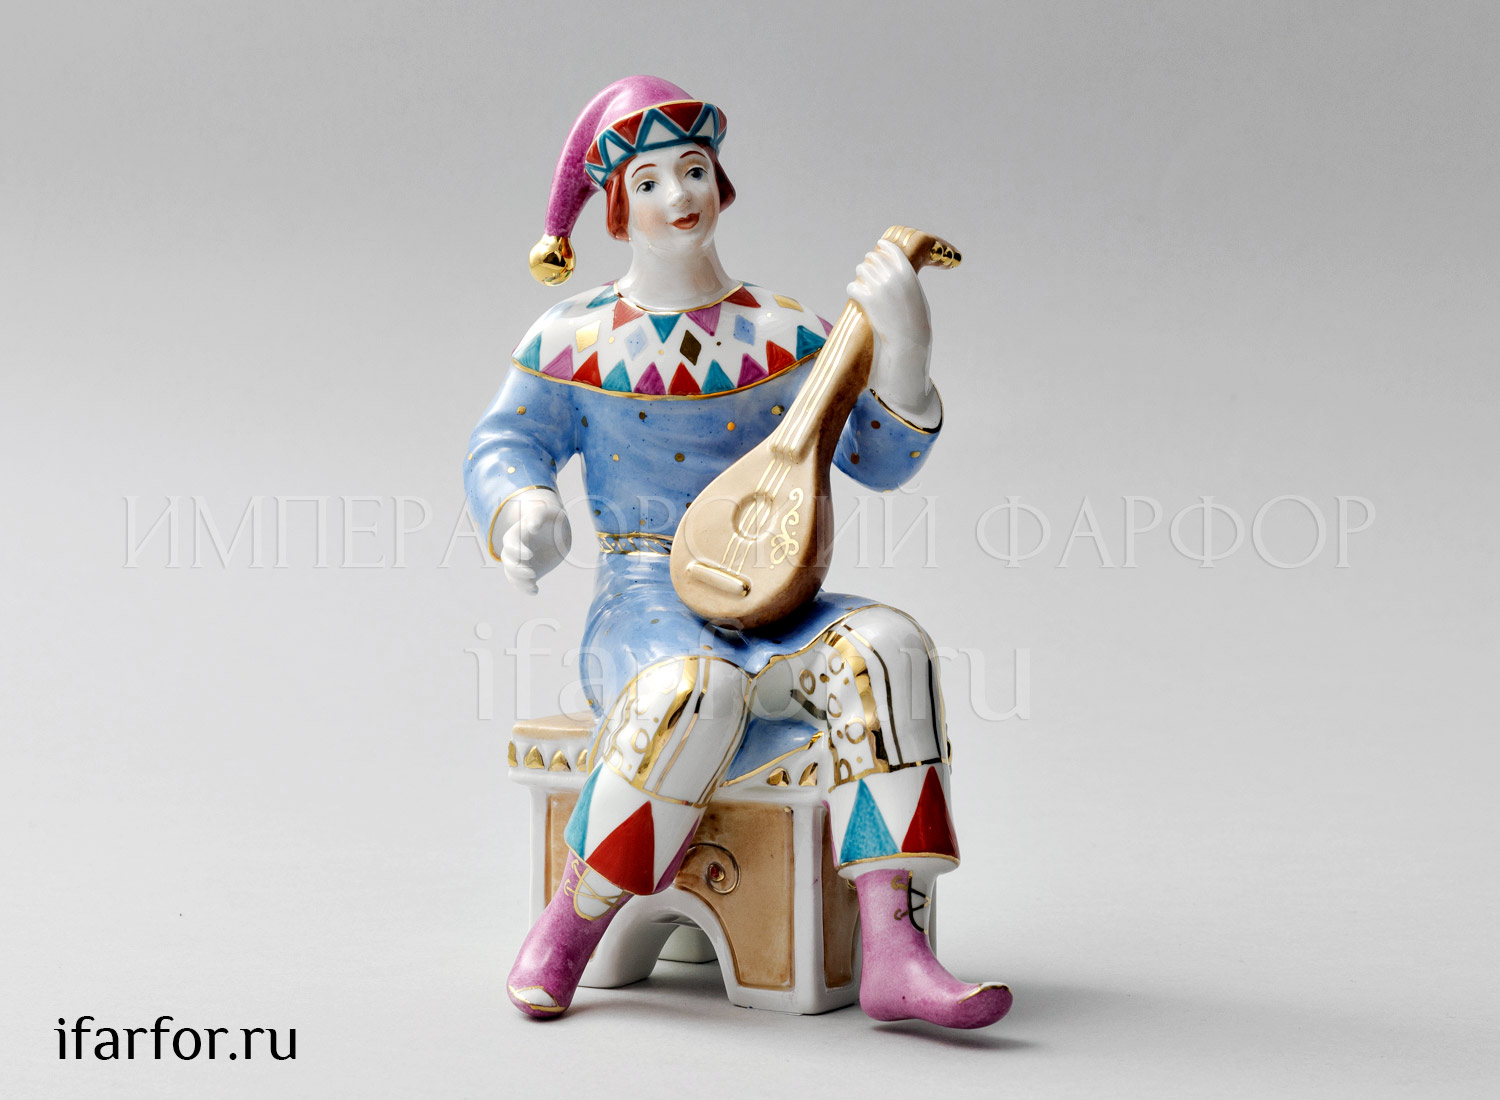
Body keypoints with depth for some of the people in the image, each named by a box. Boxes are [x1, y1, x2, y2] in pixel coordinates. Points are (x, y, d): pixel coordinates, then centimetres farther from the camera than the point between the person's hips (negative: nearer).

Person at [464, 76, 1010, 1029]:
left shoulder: (784, 335, 10)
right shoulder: (576, 340, 6)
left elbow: (882, 457, 4)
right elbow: (504, 448, 3)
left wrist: (902, 348, -15)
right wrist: (525, 512, -21)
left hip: (773, 610, 3)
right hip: (646, 605, -3)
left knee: (883, 649, -31)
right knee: (695, 689, -39)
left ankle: (895, 953, -38)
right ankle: (565, 937, -23)